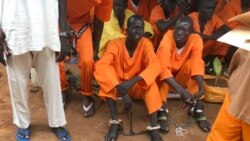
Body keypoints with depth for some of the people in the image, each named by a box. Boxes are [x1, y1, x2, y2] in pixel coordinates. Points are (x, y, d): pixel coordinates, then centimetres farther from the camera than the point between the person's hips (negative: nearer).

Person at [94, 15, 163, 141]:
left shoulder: (146, 44, -14)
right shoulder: (116, 43, -18)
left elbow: (155, 66, -29)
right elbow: (101, 65, -33)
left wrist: (132, 82, -43)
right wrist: (122, 91, -42)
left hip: (137, 87, 0)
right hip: (117, 86, 0)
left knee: (150, 83, -30)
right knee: (105, 72, -29)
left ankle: (154, 127, -30)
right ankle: (115, 121, -28)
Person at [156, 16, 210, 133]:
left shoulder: (196, 40, -21)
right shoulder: (168, 38, -28)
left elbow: (197, 64, -35)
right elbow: (163, 67, -40)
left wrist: (201, 88, -53)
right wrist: (180, 90, -52)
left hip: (183, 78, 2)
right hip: (166, 79, -1)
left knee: (192, 63, -29)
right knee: (161, 65, -33)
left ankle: (197, 107, -23)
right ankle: (162, 108, -28)